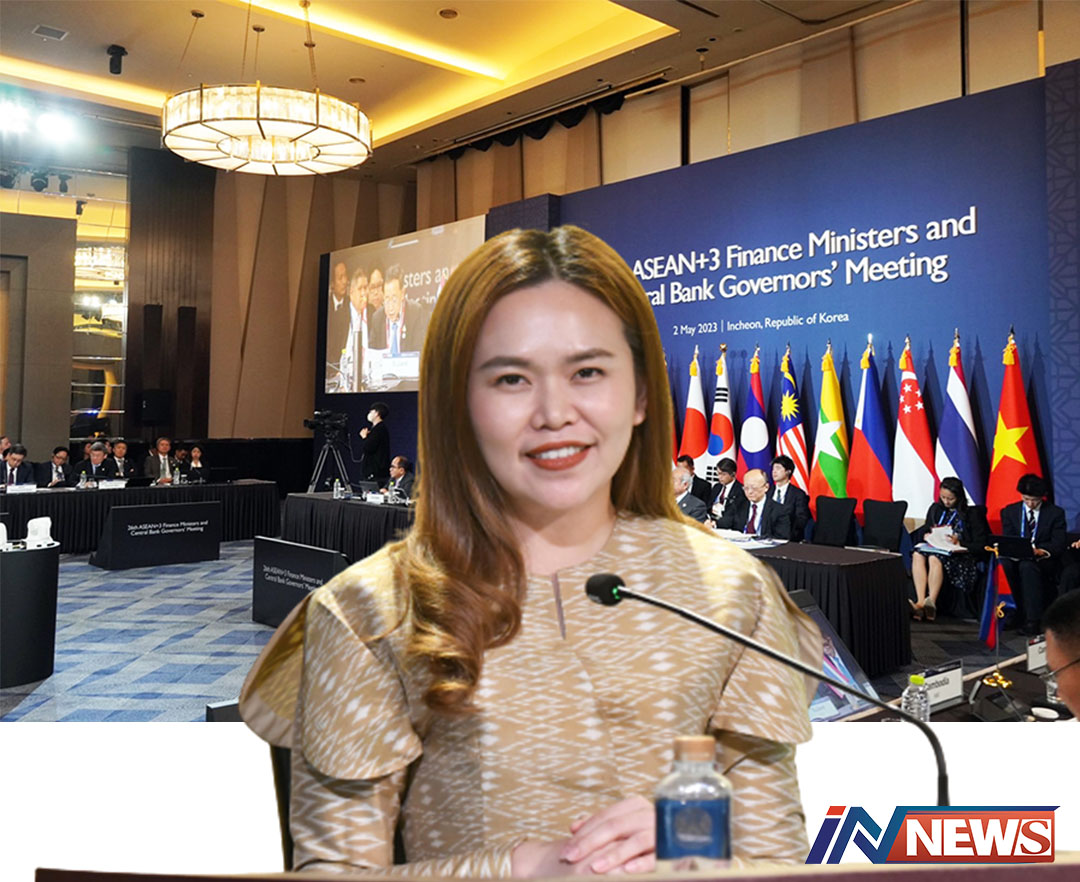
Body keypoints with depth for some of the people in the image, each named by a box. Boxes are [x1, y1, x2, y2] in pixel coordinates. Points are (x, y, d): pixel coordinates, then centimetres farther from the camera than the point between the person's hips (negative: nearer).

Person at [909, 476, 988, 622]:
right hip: (935, 549, 4)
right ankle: (921, 602, -45)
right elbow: (922, 532, 26)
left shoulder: (972, 514, 8)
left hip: (961, 557, -4)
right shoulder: (936, 509, 21)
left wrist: (959, 543, -14)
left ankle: (931, 603, -48)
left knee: (935, 559, -39)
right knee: (917, 555, -33)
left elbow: (980, 545, 1)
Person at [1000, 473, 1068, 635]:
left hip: (1044, 560, -2)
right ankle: (1023, 613, -28)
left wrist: (1041, 551, -25)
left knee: (1027, 565, -39)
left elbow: (1059, 543, -3)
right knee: (1006, 563, -36)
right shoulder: (1009, 511, 12)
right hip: (1016, 557, 2)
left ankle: (1033, 620, -39)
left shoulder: (1056, 513, 6)